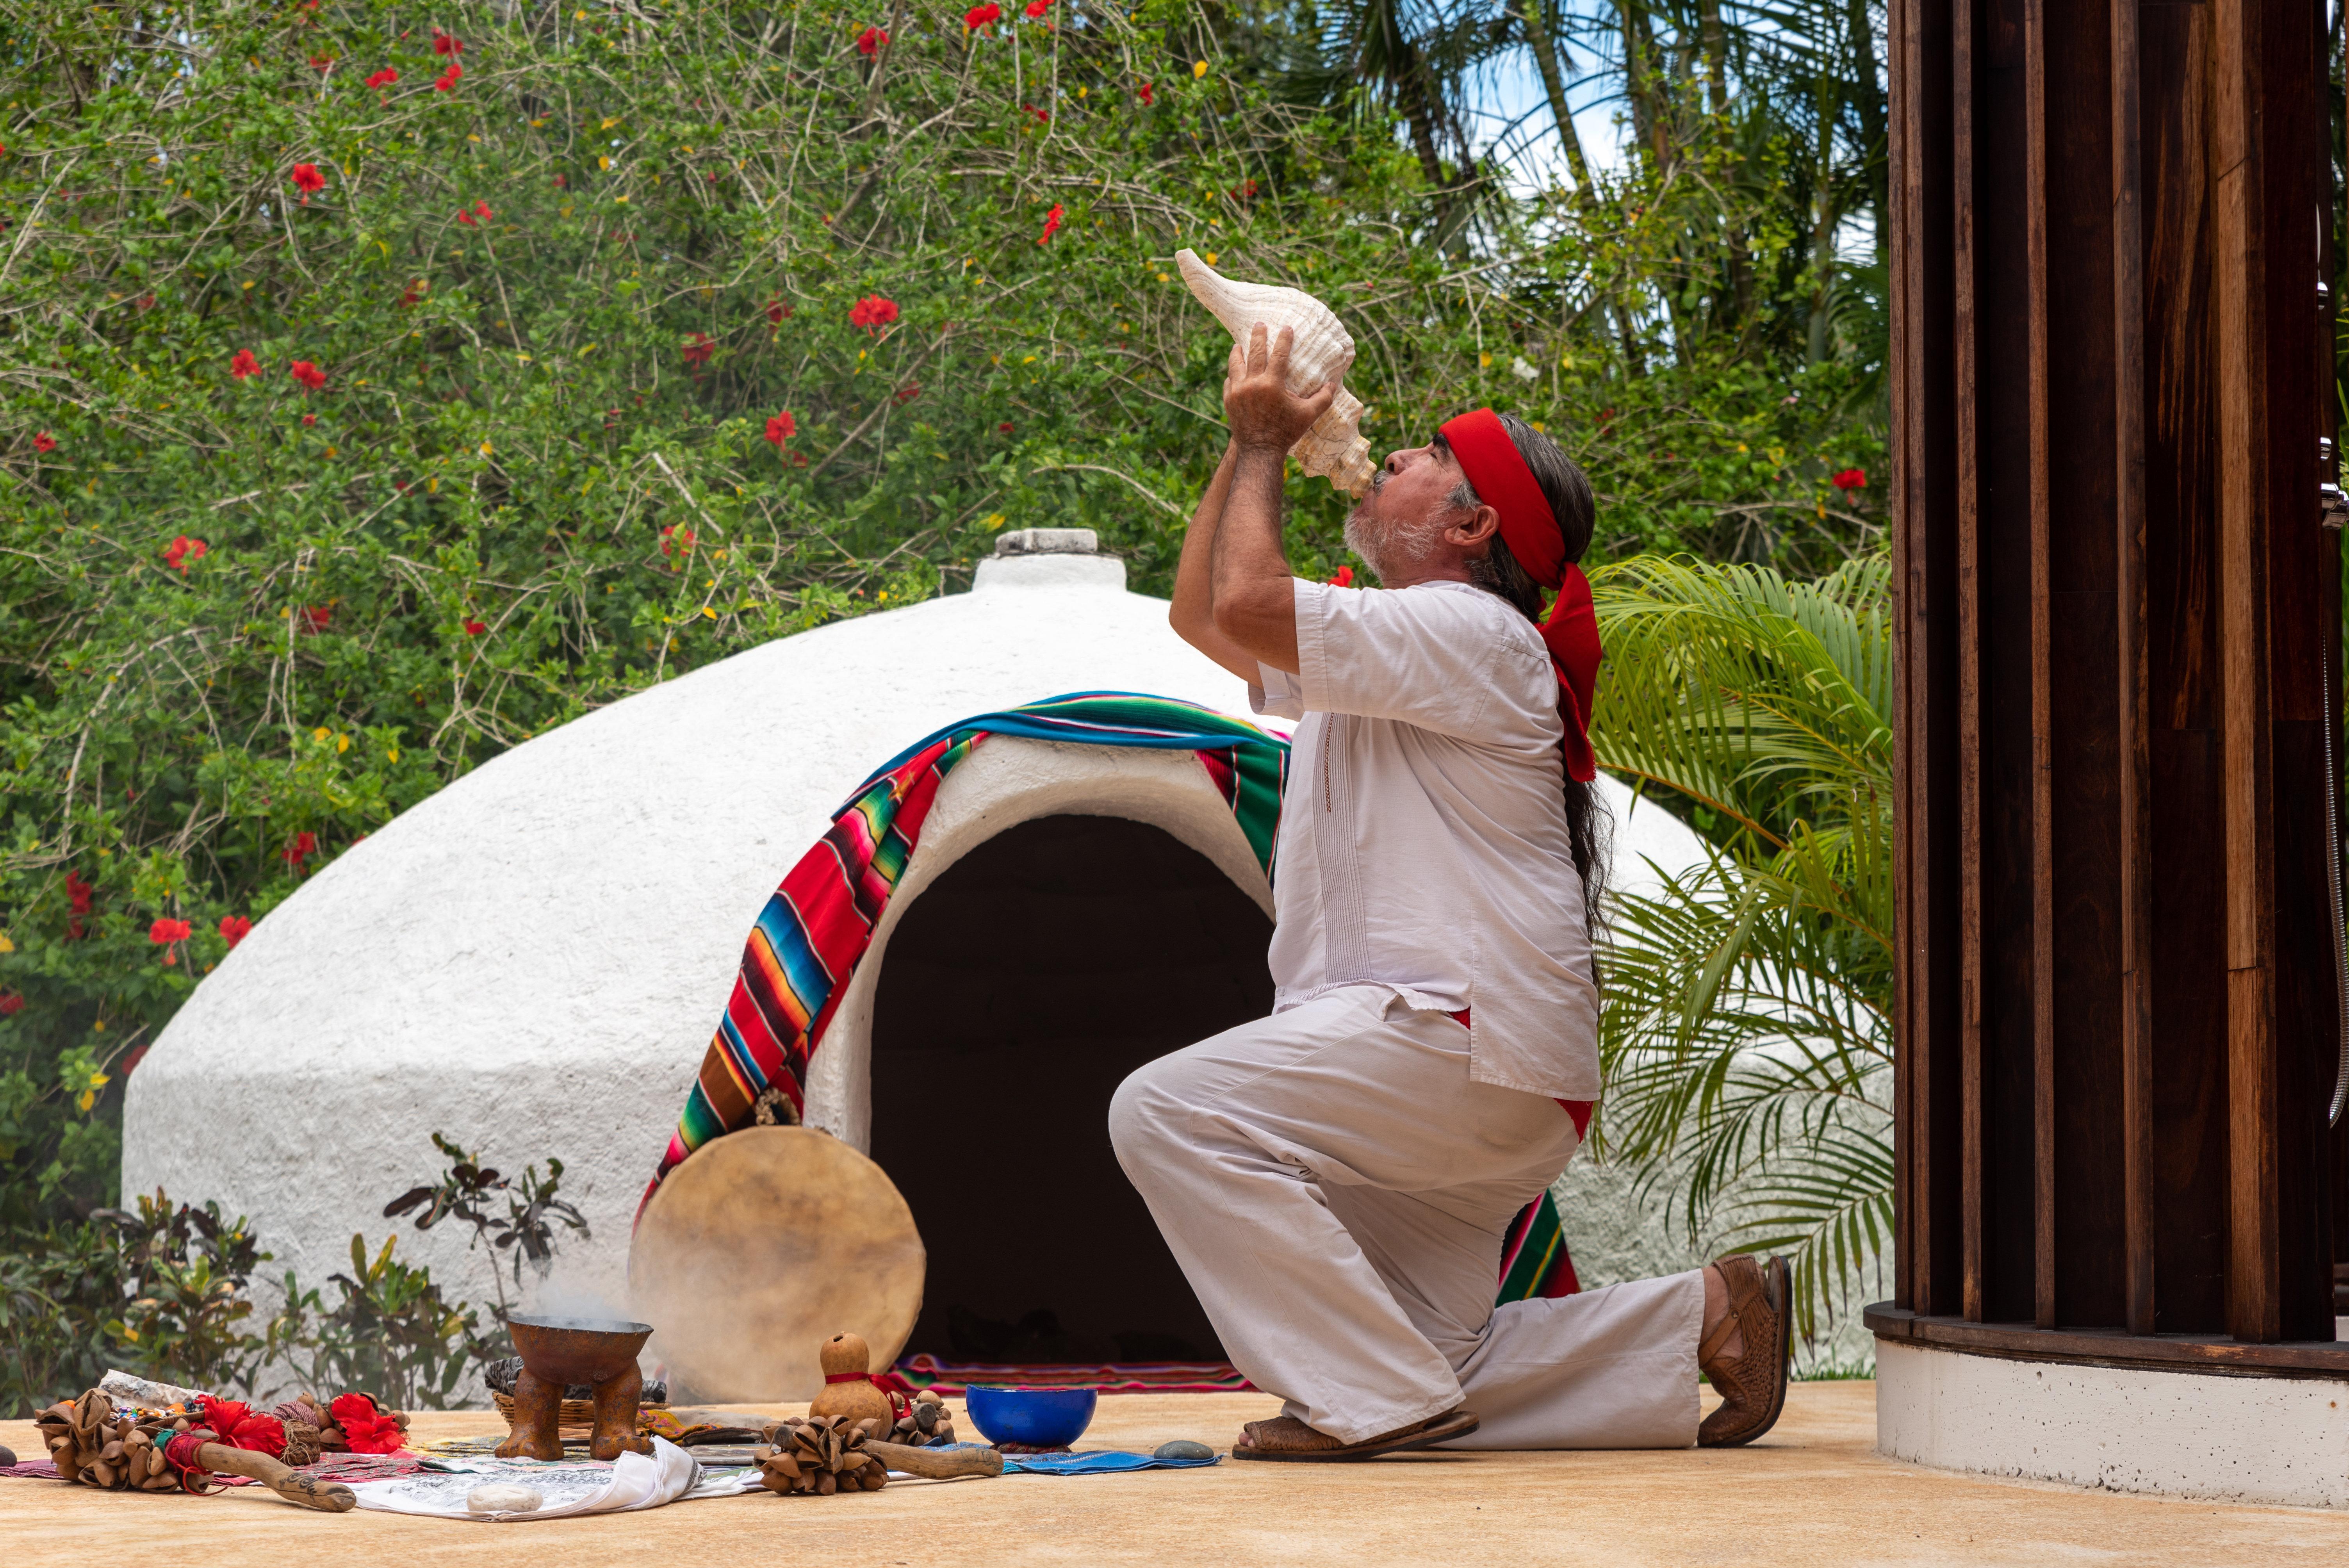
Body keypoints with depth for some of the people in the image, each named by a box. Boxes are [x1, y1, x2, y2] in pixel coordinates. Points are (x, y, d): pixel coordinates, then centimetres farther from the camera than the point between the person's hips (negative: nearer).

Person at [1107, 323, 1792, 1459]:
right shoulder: (1379, 658, 24)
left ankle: (1375, 1397, -21)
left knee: (1167, 1112, -22)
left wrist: (1267, 444, -4)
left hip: (1460, 1031, -10)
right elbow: (1202, 614, 29)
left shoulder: (1471, 632, -8)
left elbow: (1250, 605, -19)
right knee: (1432, 1379, 5)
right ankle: (1706, 1318, 10)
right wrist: (1250, 443, 19)